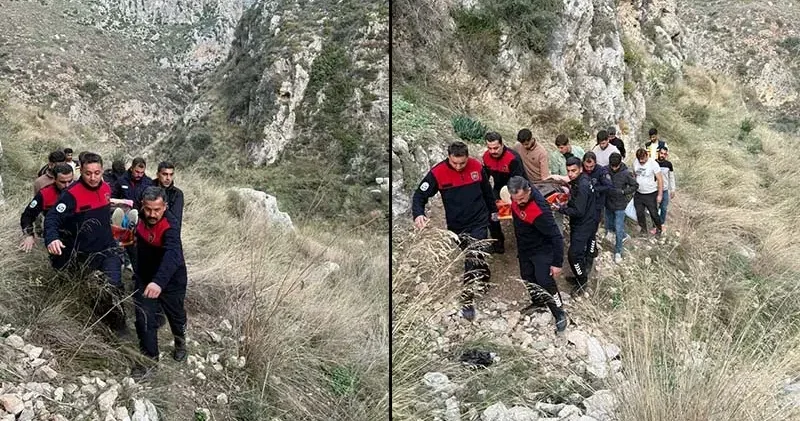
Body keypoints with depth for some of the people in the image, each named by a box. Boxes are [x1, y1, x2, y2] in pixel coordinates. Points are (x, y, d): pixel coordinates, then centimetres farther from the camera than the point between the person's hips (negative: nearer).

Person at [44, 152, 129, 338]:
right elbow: (52, 218, -26)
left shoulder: (106, 188, 0)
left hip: (108, 249, 3)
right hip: (85, 254, -3)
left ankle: (119, 325, 3)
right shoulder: (72, 194, -20)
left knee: (113, 288, -11)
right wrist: (52, 238, -43)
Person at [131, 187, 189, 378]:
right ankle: (149, 356, 15)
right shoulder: (140, 217, -14)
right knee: (144, 319, -3)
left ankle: (180, 341, 49)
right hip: (145, 277, 4)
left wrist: (159, 281, -65)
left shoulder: (169, 226, -34)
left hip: (171, 279, -4)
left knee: (175, 314, 18)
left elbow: (172, 255, -51)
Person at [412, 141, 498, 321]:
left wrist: (493, 210, 22)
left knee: (473, 259, -12)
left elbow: (487, 190, 10)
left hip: (479, 221, 0)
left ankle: (467, 301, 0)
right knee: (474, 259, 11)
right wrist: (418, 214, -30)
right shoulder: (437, 173, -15)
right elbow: (420, 195, -11)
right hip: (456, 225, 0)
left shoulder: (477, 166, -7)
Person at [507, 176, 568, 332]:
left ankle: (560, 314, 7)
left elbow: (556, 236, -31)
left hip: (542, 250, -7)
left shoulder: (539, 210, -39)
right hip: (524, 247, 7)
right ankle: (537, 302, 46)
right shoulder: (517, 195, -18)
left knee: (545, 281, -11)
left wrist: (557, 263, -27)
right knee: (527, 277, 21)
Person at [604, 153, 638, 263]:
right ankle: (624, 236, 51)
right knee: (609, 226, 21)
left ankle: (618, 252, 16)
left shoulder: (626, 173, -19)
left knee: (618, 230, 0)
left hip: (620, 205, -4)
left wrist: (623, 191, -21)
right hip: (608, 203, 4)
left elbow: (635, 186, -7)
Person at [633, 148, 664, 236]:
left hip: (651, 194, -4)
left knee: (654, 213, 5)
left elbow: (660, 180, -14)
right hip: (638, 194, 5)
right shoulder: (635, 163, -2)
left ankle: (658, 229, 28)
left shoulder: (653, 164, -17)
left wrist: (659, 195, -15)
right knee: (639, 213, 12)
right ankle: (643, 229, 34)